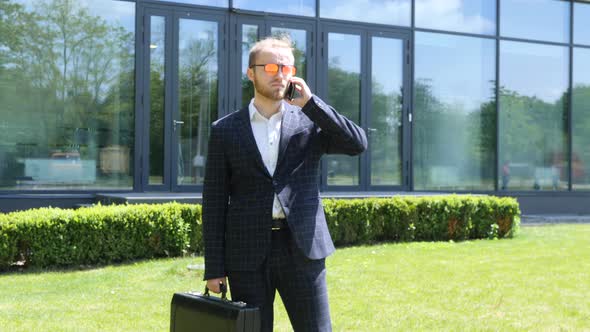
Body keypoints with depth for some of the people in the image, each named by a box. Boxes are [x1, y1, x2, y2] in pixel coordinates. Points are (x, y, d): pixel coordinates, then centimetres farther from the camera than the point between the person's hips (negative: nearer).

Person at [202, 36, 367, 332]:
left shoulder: (310, 121, 8)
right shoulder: (225, 130, 6)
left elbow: (358, 144, -8)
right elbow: (214, 201, 4)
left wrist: (310, 103, -10)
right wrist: (214, 268, 0)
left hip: (302, 249, 0)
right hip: (247, 252, 0)